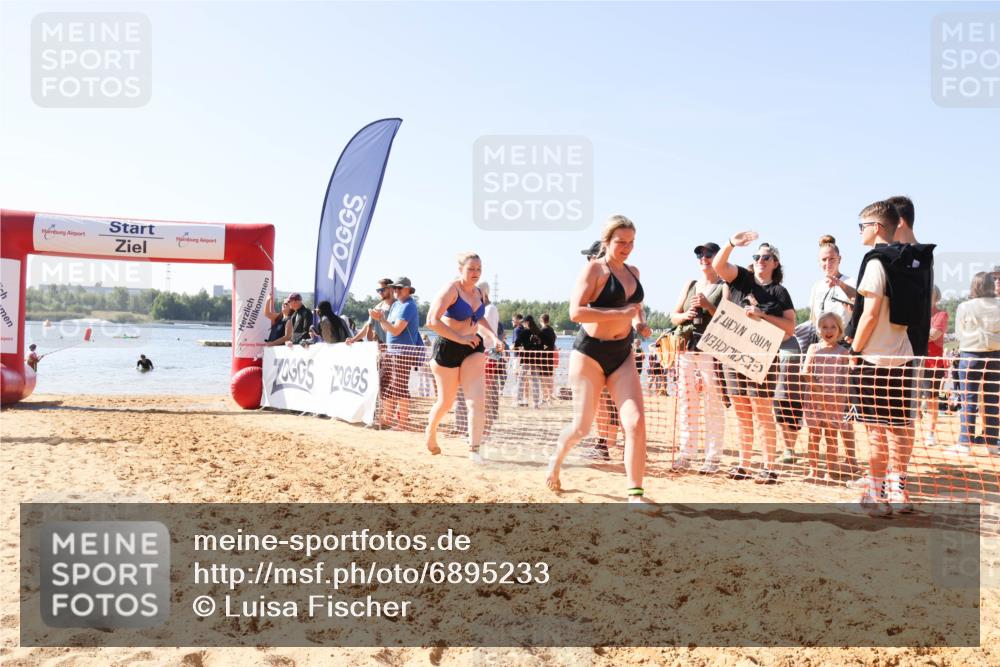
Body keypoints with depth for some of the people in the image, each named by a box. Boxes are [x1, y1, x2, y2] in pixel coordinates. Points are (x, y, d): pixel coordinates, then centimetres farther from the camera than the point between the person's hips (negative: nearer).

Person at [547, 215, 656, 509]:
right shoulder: (594, 269, -9)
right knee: (582, 426, 3)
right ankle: (556, 460, 35)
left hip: (622, 354, 6)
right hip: (590, 352, -5)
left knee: (636, 421, -11)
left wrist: (640, 322, 7)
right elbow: (576, 311, -20)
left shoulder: (633, 272, 12)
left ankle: (636, 494, -6)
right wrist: (621, 313, -23)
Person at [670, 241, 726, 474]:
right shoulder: (690, 286, 19)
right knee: (687, 404, 7)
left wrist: (708, 306, -15)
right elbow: (673, 316, 17)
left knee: (713, 406, -4)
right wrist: (686, 315, -3)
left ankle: (712, 458, 0)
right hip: (687, 350, 5)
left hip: (712, 351, -5)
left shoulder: (725, 287, 2)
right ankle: (686, 455, 13)